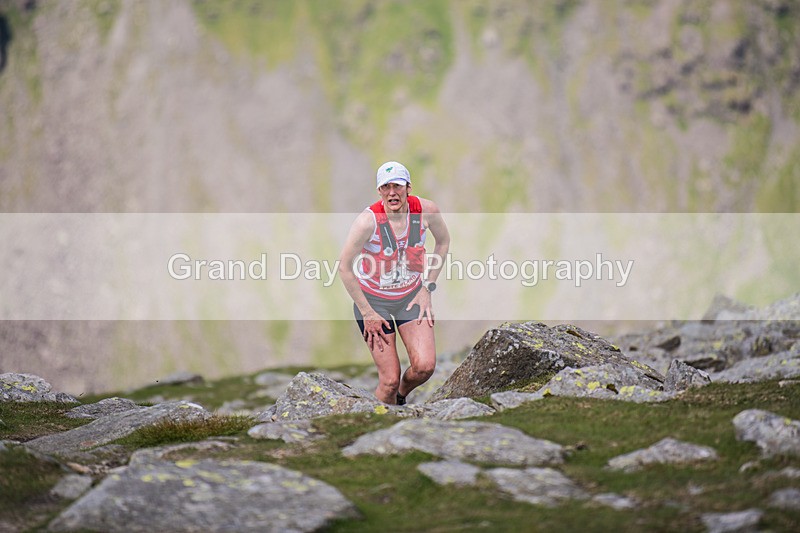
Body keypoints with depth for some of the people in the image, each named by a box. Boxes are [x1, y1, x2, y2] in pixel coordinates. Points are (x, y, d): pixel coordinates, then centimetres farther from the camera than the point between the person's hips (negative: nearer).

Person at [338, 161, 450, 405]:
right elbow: (344, 268, -16)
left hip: (411, 295, 3)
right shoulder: (368, 220, -26)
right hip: (372, 298, -3)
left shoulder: (426, 211, -15)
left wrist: (427, 287, 2)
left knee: (425, 366, -13)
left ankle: (402, 396, 20)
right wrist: (367, 313, -13)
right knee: (390, 380, -8)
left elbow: (443, 241, 6)